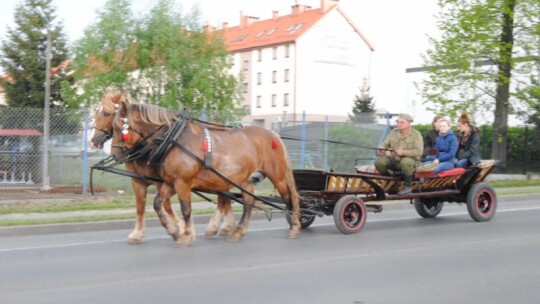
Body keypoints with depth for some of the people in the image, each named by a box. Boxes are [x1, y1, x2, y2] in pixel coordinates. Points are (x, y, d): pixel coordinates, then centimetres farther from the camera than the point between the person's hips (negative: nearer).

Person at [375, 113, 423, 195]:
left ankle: (407, 186, -20)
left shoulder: (416, 134, -6)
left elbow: (418, 152, -17)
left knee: (406, 162, -41)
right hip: (393, 160, 4)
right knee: (379, 161, -22)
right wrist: (385, 151, -17)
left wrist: (403, 152, -27)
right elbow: (384, 144, 8)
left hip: (410, 159, -4)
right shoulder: (394, 132, 9)